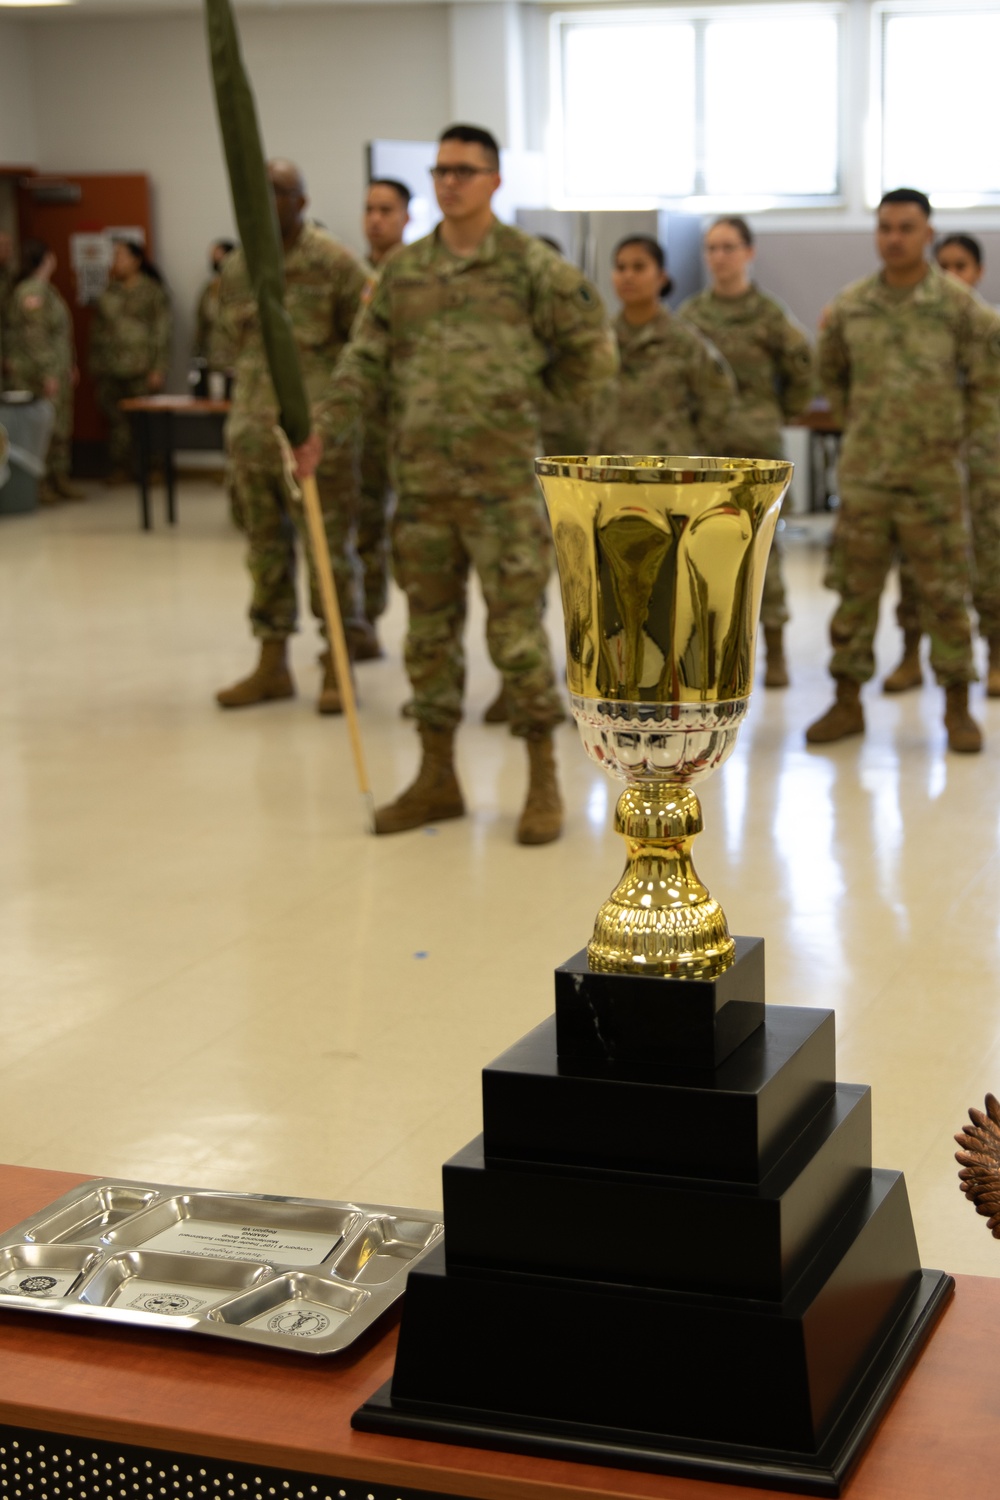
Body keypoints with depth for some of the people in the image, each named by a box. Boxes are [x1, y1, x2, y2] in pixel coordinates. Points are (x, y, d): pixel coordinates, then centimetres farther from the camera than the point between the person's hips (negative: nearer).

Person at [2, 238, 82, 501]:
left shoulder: (45, 288, 15)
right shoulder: (31, 291, -16)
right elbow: (35, 336, -21)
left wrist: (70, 366, 21)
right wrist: (46, 374, -22)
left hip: (56, 370, 10)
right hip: (36, 371, -10)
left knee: (61, 427, 12)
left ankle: (59, 479, 17)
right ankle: (40, 482, -4)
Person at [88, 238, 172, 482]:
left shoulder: (152, 291, 1)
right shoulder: (108, 292, 15)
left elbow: (162, 332, -3)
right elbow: (97, 329, 18)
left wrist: (159, 369, -9)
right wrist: (95, 367, 12)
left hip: (140, 370, -4)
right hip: (110, 370, 4)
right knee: (115, 417, 0)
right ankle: (119, 466, 8)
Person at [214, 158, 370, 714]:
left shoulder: (334, 263, -6)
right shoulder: (237, 269, 10)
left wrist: (323, 393, -5)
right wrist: (261, 381, 7)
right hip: (253, 432, 6)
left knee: (330, 549, 0)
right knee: (267, 549, 11)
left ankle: (337, 669, 8)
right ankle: (273, 666, 20)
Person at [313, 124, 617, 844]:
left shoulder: (532, 265, -2)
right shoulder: (403, 270, 11)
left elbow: (592, 357, 1)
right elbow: (365, 364, 8)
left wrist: (529, 386, 5)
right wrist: (322, 430, -3)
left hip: (503, 480, -4)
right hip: (421, 481, 5)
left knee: (517, 630, -4)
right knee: (430, 630, 10)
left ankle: (544, 780, 8)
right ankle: (437, 778, 21)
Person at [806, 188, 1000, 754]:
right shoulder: (849, 306, 4)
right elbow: (832, 372, 20)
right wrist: (854, 422, 12)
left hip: (934, 475, -2)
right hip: (863, 473, 3)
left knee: (945, 592, 1)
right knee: (855, 588, 6)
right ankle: (848, 702, 15)